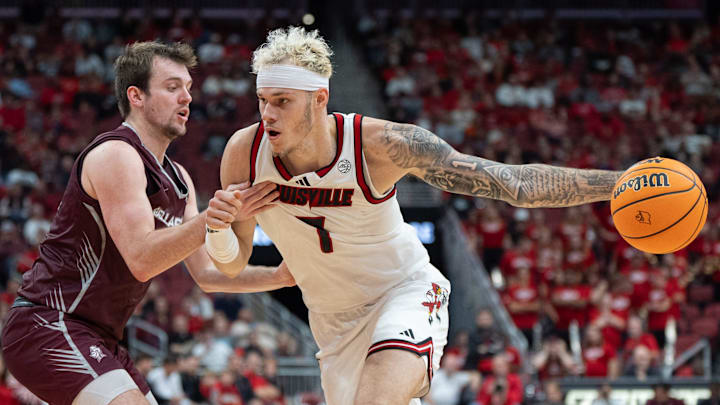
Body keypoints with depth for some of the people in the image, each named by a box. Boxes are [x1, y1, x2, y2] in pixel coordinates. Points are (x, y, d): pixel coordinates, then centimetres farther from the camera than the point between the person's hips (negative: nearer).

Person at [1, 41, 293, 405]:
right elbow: (141, 259, -24)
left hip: (98, 340, 10)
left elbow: (206, 274, 17)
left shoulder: (178, 180, 15)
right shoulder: (115, 155, -14)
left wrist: (278, 277, 4)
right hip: (48, 325, -10)